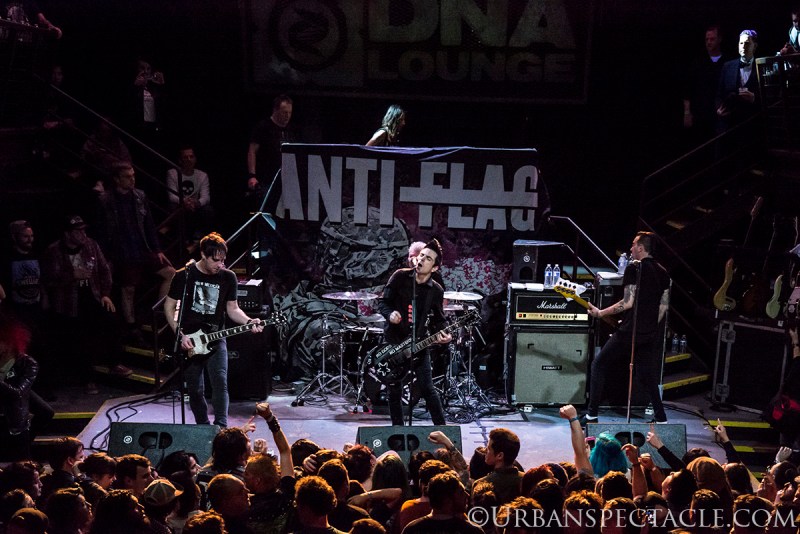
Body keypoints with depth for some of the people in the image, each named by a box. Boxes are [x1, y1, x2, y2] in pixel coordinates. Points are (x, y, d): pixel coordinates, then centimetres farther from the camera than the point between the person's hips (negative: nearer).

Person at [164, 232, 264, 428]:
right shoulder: (184, 275, -6)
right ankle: (203, 427, 23)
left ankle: (221, 426, -18)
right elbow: (169, 306, 1)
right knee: (196, 390, 7)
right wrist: (180, 335, -8)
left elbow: (232, 308, 8)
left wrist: (248, 322, -12)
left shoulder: (228, 277, 0)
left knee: (220, 382, -17)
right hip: (189, 342, 0)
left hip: (215, 340, 1)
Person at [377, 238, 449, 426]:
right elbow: (383, 302, 1)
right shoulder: (400, 277, -4)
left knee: (427, 389, -5)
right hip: (393, 342, 1)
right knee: (394, 392, 8)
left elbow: (438, 318, 9)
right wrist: (390, 314, -20)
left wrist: (441, 333, -12)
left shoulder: (436, 291, -2)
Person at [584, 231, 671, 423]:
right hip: (650, 335, 7)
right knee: (648, 375, 17)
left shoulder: (634, 268, -11)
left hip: (629, 332, -7)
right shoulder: (662, 272, 11)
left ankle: (592, 414, 4)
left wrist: (600, 313, -9)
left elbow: (628, 302, -17)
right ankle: (661, 419, 11)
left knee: (599, 365, 5)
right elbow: (664, 306, 13)